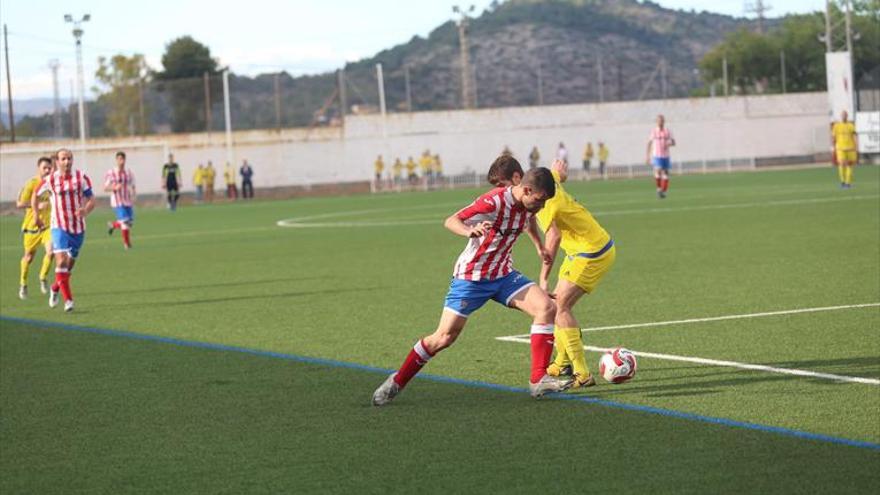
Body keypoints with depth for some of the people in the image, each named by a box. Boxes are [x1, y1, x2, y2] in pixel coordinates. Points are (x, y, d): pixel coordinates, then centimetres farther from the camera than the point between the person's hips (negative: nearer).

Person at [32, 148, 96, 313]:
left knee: (70, 262, 11)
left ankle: (55, 288, 38)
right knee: (61, 260, -19)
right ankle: (68, 299, -17)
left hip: (78, 227, 2)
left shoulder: (82, 178, -3)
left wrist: (85, 210, -24)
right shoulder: (50, 180, -3)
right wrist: (36, 216, 12)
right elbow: (35, 195, 15)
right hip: (59, 226, -2)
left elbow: (91, 199, -3)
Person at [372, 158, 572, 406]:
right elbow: (451, 221, -27)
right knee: (444, 337, -7)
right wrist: (470, 231, -46)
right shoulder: (494, 202, -26)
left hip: (503, 275, 6)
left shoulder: (527, 204, -3)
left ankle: (538, 380, -10)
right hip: (471, 277, -6)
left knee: (546, 308, -14)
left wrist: (539, 247, 29)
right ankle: (397, 382, 13)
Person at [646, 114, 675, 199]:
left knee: (665, 174, 1)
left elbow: (673, 142, 4)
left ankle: (663, 191, 14)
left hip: (665, 156, 2)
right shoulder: (653, 131, 2)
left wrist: (669, 144, -20)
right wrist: (648, 156, 6)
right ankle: (659, 188, -1)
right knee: (658, 171, -20)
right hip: (656, 156, -2)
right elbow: (649, 143, 8)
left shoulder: (668, 132, 4)